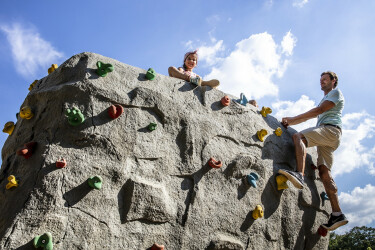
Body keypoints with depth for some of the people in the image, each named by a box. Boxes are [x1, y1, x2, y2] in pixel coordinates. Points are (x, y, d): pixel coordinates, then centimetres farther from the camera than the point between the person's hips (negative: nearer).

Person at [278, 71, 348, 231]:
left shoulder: (336, 92, 11)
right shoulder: (324, 100, 38)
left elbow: (319, 110, -4)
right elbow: (308, 117, 31)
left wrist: (293, 118, -4)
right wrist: (289, 123, 16)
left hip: (330, 129, -8)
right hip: (326, 139, 9)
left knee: (298, 136, -30)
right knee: (324, 172, -5)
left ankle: (300, 175, -51)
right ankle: (337, 214, -9)